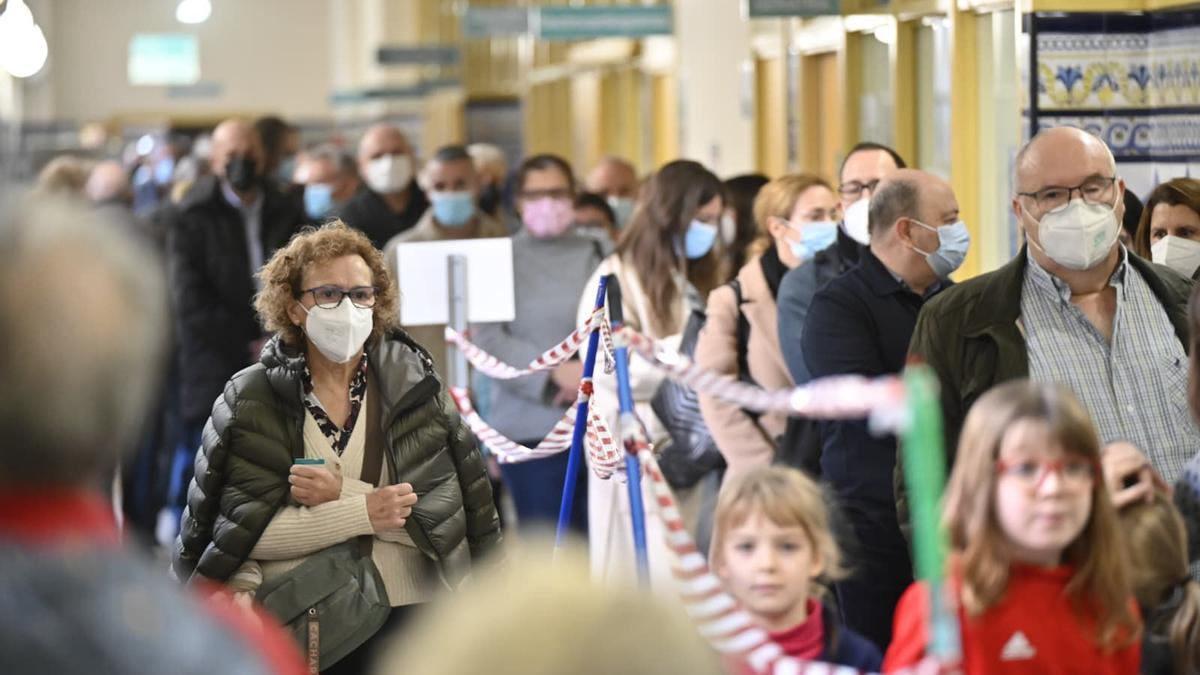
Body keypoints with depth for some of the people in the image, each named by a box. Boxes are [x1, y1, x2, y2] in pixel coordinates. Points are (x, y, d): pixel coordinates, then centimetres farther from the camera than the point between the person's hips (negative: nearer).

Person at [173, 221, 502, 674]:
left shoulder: (415, 386, 3)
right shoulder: (252, 400, 0)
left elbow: (447, 515, -4)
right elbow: (240, 529, -8)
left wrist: (342, 495, -15)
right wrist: (364, 513, -14)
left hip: (405, 620, 1)